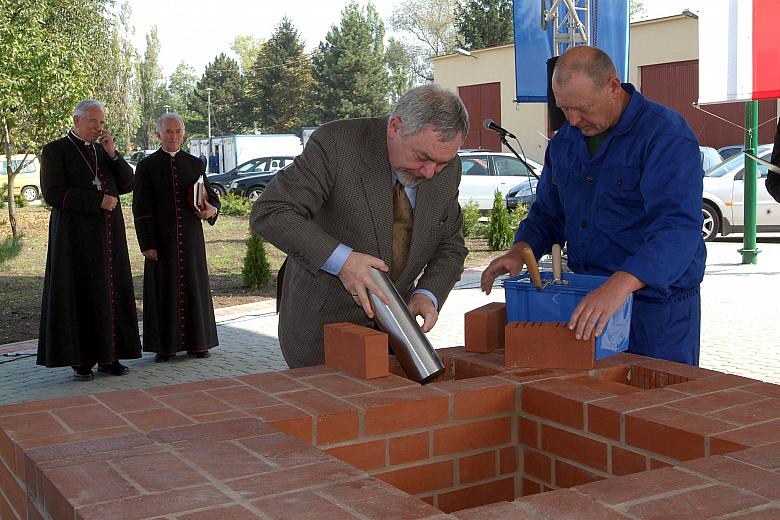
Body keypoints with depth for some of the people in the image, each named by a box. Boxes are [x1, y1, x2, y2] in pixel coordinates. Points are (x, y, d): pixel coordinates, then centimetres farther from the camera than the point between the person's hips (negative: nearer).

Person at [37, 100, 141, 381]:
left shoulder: (103, 151, 15)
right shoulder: (55, 150, -3)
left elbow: (127, 184, 8)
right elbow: (52, 193, -12)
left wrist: (112, 154, -6)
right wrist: (98, 201, -16)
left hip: (109, 235, 6)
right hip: (75, 235, -5)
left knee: (110, 293, 5)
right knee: (79, 295, -2)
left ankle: (108, 355, 11)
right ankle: (80, 360, 4)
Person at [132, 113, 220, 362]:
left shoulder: (195, 164, 10)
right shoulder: (147, 166, 2)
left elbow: (210, 196, 14)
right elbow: (141, 209, -1)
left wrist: (212, 209, -11)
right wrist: (147, 244, -9)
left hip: (191, 238, 3)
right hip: (161, 239, -2)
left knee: (194, 287, 6)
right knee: (163, 290, 1)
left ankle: (197, 342, 15)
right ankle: (165, 345, 8)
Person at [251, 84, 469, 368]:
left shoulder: (447, 167, -5)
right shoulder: (335, 145, -22)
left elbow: (450, 246, 5)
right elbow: (269, 213, -25)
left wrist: (428, 295, -14)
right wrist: (340, 259, -34)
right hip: (322, 323, -4)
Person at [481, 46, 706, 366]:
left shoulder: (665, 135, -17)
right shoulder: (565, 141, 8)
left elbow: (678, 226, -29)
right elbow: (547, 213, 18)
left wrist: (619, 285, -43)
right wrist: (521, 251, -3)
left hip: (656, 306, -7)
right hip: (585, 303, 7)